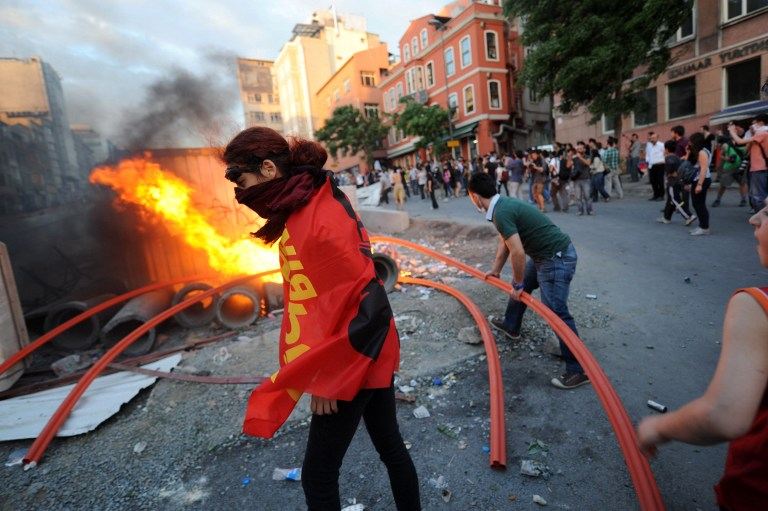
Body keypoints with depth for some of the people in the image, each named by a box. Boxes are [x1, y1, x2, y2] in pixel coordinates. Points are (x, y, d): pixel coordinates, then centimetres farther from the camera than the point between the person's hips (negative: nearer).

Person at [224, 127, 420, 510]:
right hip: (368, 356, 8)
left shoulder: (319, 225, -26)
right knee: (390, 446, 24)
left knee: (317, 476, 12)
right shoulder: (313, 206, 3)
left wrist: (325, 378, -16)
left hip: (350, 364, -8)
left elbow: (367, 304, -26)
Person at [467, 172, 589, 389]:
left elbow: (517, 252, -27)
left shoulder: (501, 213, -23)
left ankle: (578, 370, 5)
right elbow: (504, 242, 20)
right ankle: (511, 326, 48)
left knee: (556, 313, -7)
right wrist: (495, 270, 30)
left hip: (557, 258, -10)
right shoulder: (503, 205, 8)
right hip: (544, 254, 11)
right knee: (518, 287, 26)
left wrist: (518, 284, -12)